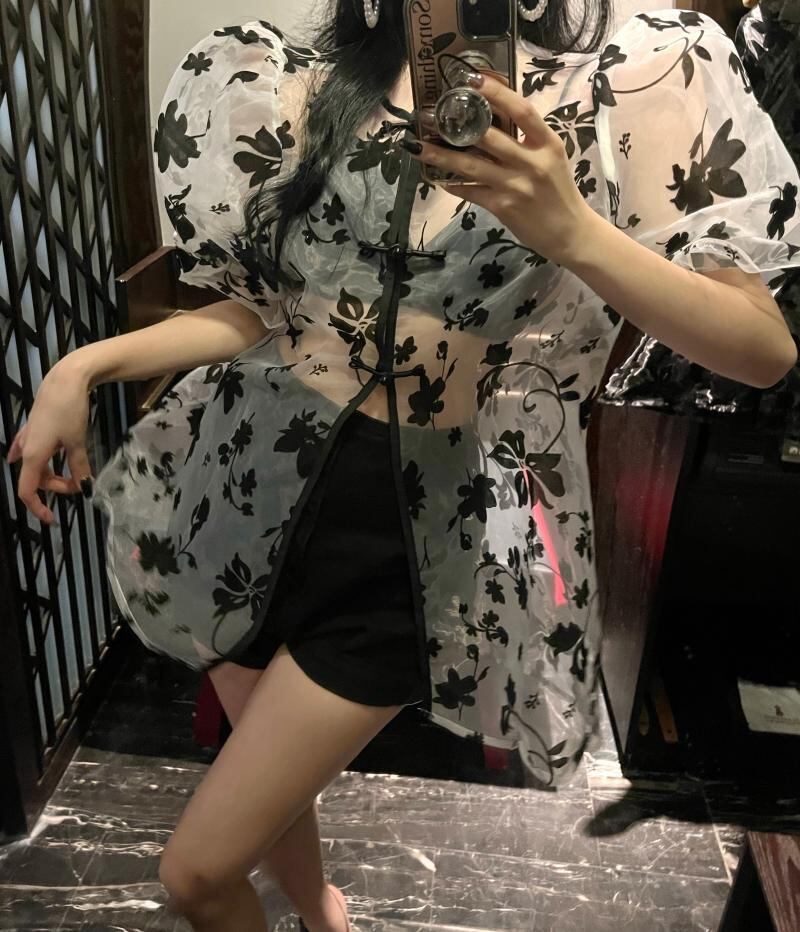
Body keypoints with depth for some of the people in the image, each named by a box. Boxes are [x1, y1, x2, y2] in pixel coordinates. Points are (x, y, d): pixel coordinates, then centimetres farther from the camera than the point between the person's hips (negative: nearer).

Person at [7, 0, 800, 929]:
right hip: (254, 478, 4)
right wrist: (83, 365, -2)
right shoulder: (307, 88, 6)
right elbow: (268, 306, 10)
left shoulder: (626, 91, -3)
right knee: (275, 794, 23)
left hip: (420, 529, -3)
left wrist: (570, 230, -24)